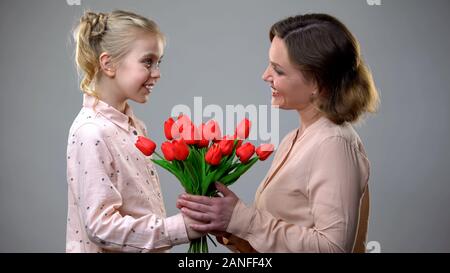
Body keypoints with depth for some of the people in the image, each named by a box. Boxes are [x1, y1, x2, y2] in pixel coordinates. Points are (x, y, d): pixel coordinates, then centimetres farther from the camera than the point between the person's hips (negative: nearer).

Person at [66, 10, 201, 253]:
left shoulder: (132, 125, 5)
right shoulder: (91, 133, -20)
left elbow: (141, 204, 10)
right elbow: (100, 226, -23)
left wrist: (191, 218, -1)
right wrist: (180, 228, -25)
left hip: (146, 248, 7)